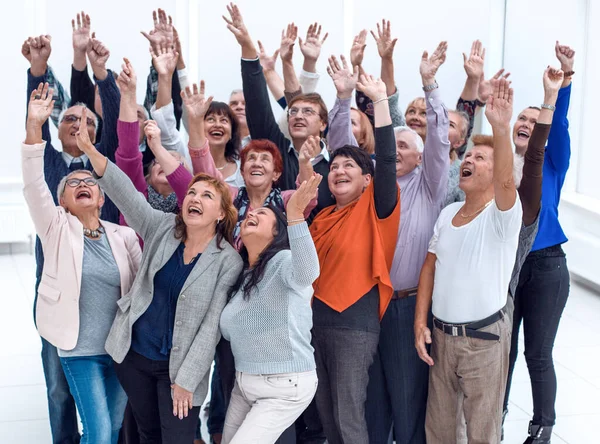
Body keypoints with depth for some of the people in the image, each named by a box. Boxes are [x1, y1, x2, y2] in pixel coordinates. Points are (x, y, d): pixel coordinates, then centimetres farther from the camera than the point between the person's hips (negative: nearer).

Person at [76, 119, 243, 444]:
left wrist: (186, 380, -16)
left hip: (179, 365, -3)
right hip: (133, 354, 3)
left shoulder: (228, 262, -11)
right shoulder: (163, 229, -3)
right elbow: (126, 194, -17)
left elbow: (212, 325, -12)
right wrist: (90, 151, -32)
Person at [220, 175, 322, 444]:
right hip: (243, 383, 8)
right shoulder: (240, 273, 12)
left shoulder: (283, 261, -14)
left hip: (284, 387, -8)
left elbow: (307, 274, -40)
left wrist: (295, 215, -50)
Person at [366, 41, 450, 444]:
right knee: (372, 389, 11)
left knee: (408, 391, 5)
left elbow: (439, 139, -9)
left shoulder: (428, 188, 2)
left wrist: (430, 84, -18)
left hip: (410, 305, -3)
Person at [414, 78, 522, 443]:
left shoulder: (502, 215, -12)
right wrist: (420, 322, 2)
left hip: (484, 337, -6)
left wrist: (502, 129, -49)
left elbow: (506, 179, -34)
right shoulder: (448, 212, 7)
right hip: (441, 333, 6)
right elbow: (430, 267, 10)